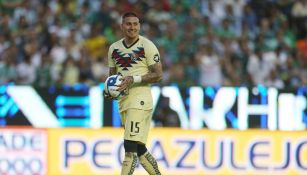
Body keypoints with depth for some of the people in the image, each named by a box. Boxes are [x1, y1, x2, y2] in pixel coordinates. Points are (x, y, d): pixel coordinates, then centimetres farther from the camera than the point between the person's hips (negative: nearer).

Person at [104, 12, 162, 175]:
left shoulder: (147, 46, -5)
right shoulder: (114, 48, 13)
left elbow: (158, 75, -7)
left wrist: (133, 79, -18)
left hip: (140, 98, -7)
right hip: (122, 100, 7)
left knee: (130, 147, -15)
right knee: (139, 148, 13)